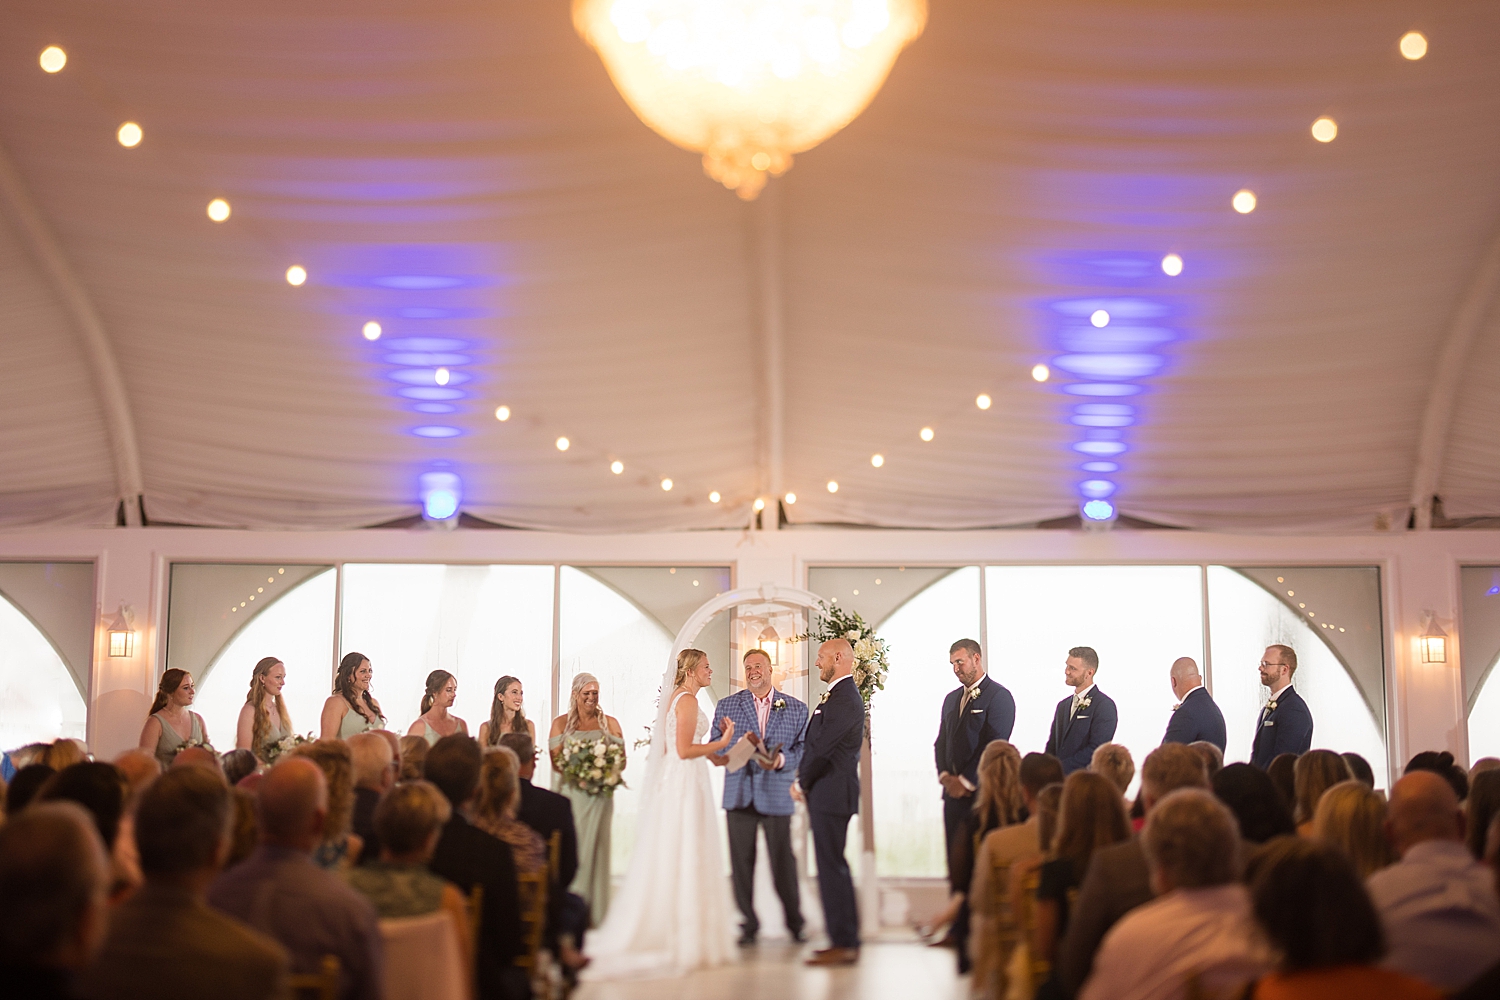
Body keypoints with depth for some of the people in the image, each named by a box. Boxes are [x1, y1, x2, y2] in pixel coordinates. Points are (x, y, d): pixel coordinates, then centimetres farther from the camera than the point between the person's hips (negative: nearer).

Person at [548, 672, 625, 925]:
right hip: (570, 795, -1)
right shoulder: (560, 723, 8)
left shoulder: (610, 723, 9)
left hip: (599, 797, 1)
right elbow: (555, 760, 0)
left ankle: (595, 912, 3)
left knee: (596, 848, 0)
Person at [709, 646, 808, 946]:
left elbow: (803, 749, 0)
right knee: (741, 863, 3)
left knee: (783, 862, 1)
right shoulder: (727, 705, 8)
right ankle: (748, 925, 14)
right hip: (740, 795, 1)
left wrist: (781, 760, -19)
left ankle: (794, 924, 16)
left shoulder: (796, 708, 7)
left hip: (777, 795, -1)